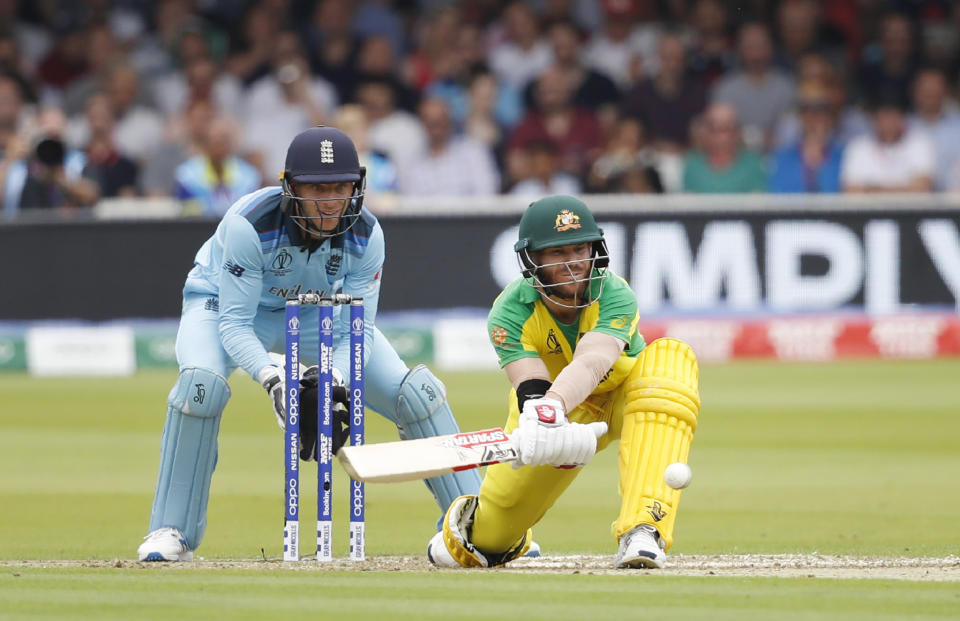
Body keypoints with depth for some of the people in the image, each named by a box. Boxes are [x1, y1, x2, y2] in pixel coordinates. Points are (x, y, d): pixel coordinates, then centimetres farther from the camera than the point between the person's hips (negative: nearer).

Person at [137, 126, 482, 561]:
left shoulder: (364, 235, -25)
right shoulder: (249, 224, -37)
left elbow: (358, 329, -20)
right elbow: (233, 323, -33)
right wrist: (270, 376, -51)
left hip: (316, 313, 4)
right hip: (222, 301, -4)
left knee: (417, 393, -9)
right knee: (201, 384, -36)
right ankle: (172, 532, -22)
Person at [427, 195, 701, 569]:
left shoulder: (615, 296, -29)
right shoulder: (510, 313, -24)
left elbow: (590, 363, -47)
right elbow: (530, 388, -38)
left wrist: (553, 406, -68)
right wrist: (537, 423, -62)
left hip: (623, 395, -1)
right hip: (564, 413, 1)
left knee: (670, 357, -36)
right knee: (491, 540, -9)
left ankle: (642, 531, -46)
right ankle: (474, 523, 37)